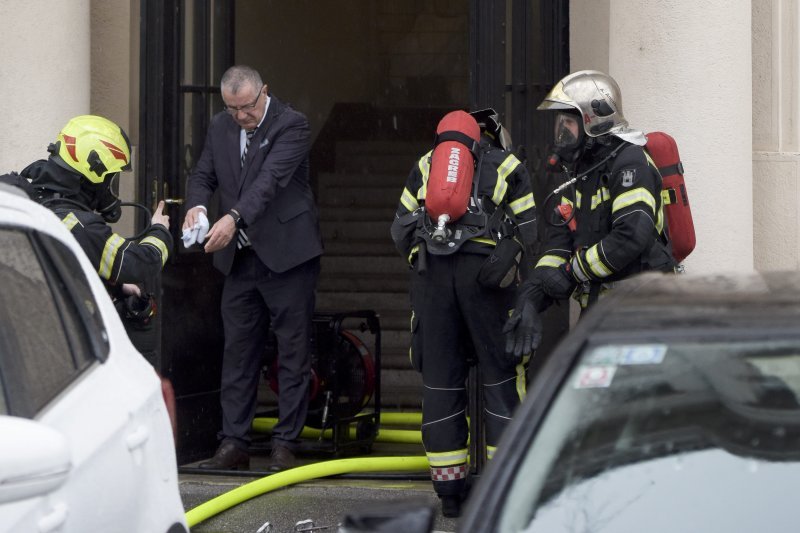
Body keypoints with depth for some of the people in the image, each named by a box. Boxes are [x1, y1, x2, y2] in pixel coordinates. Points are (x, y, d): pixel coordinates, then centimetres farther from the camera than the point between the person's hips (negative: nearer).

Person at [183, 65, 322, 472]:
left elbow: (271, 179, -24)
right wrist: (196, 205, -15)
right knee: (238, 351, 8)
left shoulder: (291, 125, -12)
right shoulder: (220, 127, 9)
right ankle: (233, 443, 12)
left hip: (286, 255, -6)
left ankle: (285, 445, 5)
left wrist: (234, 217, -38)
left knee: (292, 352, 0)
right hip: (239, 257, 6)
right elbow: (203, 175, 9)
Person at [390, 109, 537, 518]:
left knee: (441, 378, 7)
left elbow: (401, 230, 16)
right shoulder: (507, 164, 15)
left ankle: (449, 491, 8)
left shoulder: (426, 165, 21)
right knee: (500, 374, 7)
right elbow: (528, 231, 9)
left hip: (431, 272, 2)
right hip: (485, 273, -2)